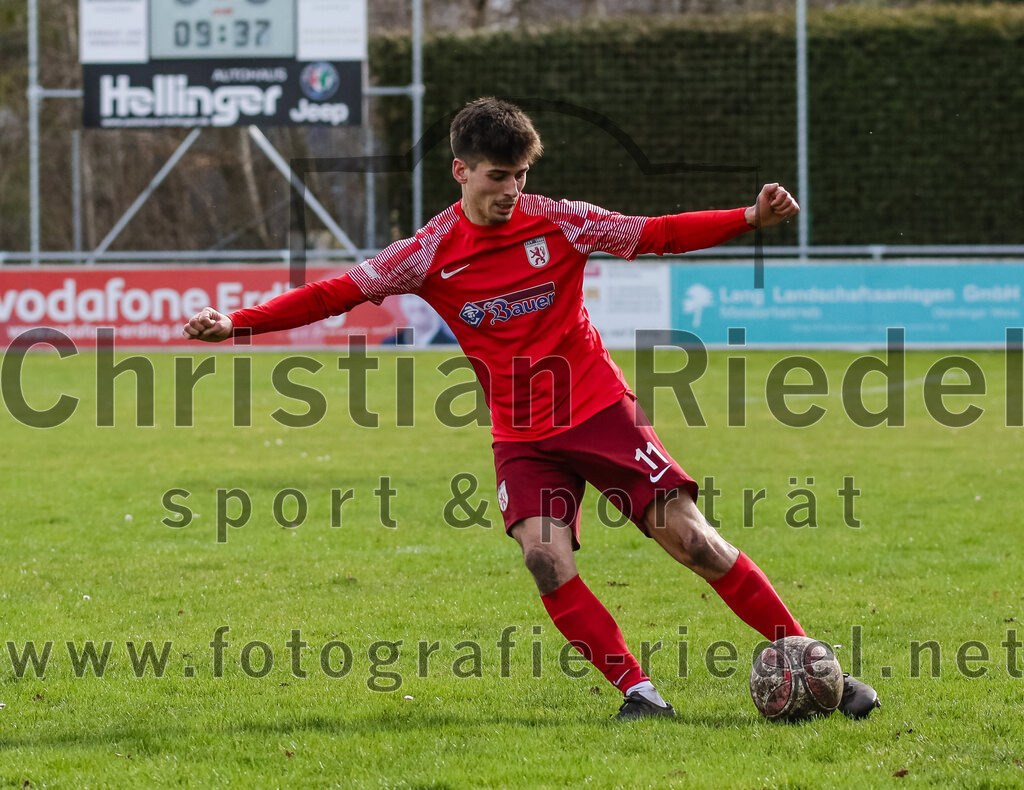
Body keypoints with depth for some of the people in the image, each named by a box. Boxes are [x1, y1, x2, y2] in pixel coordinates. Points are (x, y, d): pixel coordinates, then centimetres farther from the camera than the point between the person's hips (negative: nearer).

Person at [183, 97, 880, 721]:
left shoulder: (557, 222, -4)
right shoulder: (431, 253, -2)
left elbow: (659, 234, -2)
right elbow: (339, 292, -2)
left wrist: (751, 218, -14)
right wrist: (237, 323, -10)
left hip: (601, 411, -1)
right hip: (522, 438, 1)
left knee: (692, 539, -8)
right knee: (545, 558, -22)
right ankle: (638, 691, -12)